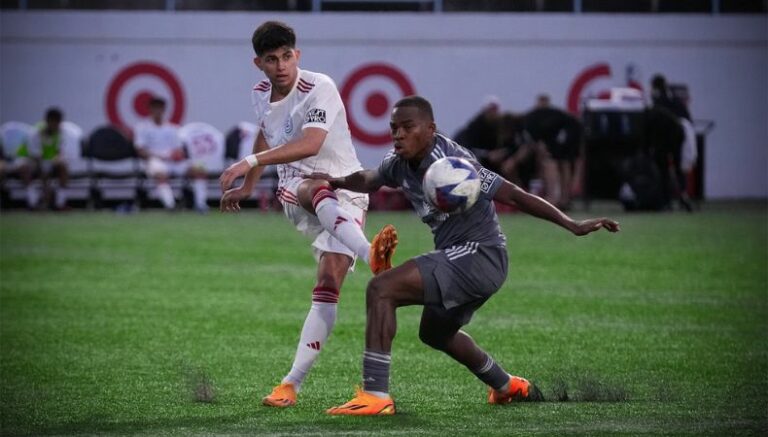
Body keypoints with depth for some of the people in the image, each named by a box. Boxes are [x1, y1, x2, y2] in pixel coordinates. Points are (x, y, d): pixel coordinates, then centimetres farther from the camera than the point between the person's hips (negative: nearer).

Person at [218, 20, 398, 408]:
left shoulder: (319, 88, -16)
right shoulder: (260, 94, 6)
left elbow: (310, 144, -32)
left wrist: (250, 162, -38)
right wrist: (247, 187, 38)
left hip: (344, 190, -3)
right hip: (294, 188, 3)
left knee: (328, 284, -17)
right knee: (319, 192, -38)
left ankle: (292, 383, -14)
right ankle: (371, 255, -66)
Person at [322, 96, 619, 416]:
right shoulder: (399, 165, 2)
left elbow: (515, 195, -23)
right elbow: (370, 180, 25)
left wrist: (572, 226, -27)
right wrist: (338, 182, 2)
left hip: (480, 254, -10)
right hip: (459, 258, 10)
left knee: (381, 289, -22)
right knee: (435, 332, 33)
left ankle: (375, 396, -25)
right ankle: (509, 387, 51)